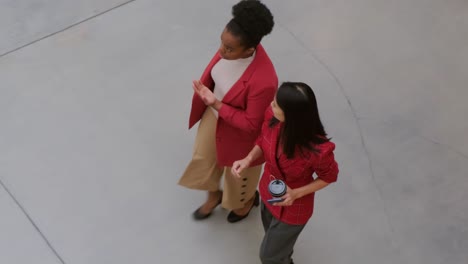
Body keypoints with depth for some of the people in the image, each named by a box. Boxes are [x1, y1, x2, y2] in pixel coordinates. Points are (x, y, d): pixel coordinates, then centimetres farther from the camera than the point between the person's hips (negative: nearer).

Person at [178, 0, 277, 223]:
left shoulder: (263, 80, -44)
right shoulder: (232, 44, -23)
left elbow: (251, 125, -30)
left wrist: (216, 105, -35)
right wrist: (206, 96, 11)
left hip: (240, 132, -6)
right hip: (214, 115, 6)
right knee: (204, 157, 29)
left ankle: (248, 200, 62)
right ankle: (214, 195, 61)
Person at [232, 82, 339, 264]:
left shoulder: (318, 150, -41)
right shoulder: (272, 117, -27)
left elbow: (329, 176, -17)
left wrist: (296, 193, -28)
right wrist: (248, 159, -21)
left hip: (292, 209, -5)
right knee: (277, 243, 35)